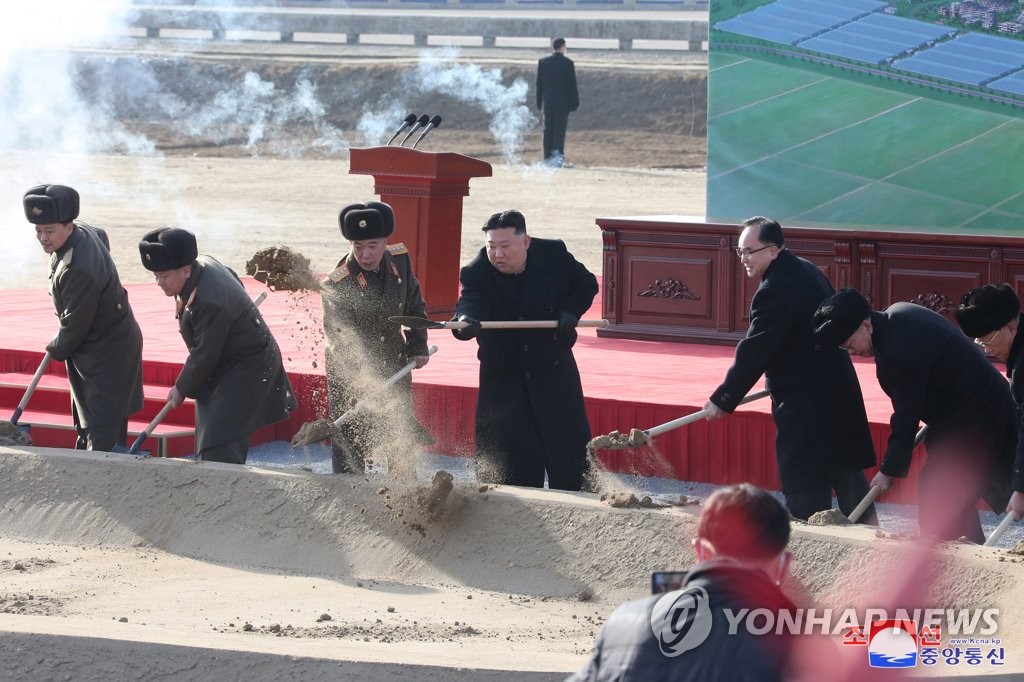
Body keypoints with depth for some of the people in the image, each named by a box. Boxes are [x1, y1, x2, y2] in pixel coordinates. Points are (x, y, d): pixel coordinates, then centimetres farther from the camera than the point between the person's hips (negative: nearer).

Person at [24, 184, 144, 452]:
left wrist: (57, 350, -3)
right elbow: (103, 237, 22)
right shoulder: (83, 231, -4)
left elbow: (75, 324, -25)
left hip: (107, 352, -10)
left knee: (101, 431, -10)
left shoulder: (78, 270, -34)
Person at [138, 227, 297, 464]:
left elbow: (203, 357, -23)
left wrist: (181, 389, -7)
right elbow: (236, 282, 18)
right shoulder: (204, 264, -4)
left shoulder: (209, 303, -33)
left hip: (245, 372, -10)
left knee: (219, 448, -19)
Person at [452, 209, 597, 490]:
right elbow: (470, 300, -34)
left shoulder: (554, 255, -10)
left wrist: (570, 311, -12)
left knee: (571, 451, 2)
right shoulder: (477, 272, -15)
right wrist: (466, 322, -57)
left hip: (553, 370, 1)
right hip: (502, 376, -1)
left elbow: (587, 285, 6)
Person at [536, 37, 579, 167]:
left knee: (548, 131, 7)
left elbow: (539, 84, 6)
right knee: (560, 130, -1)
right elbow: (572, 85, -5)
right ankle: (558, 155, -9)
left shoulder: (543, 62, 2)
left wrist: (540, 102, 13)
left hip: (547, 102, 3)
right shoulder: (568, 63, -7)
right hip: (563, 103, -3)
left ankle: (548, 158, 7)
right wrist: (574, 103, 3)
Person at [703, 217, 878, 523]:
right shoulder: (807, 270, 8)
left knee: (805, 489, -3)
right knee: (844, 469, 16)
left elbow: (753, 353, -19)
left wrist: (722, 400, -11)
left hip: (803, 401, -10)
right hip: (839, 389, 10)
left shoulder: (774, 291, -22)